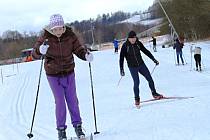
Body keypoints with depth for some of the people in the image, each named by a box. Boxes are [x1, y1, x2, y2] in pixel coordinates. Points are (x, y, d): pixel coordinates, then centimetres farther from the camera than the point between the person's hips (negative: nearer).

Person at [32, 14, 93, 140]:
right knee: (60, 102, -3)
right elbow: (35, 54, -15)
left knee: (72, 100, 7)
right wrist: (40, 50, -38)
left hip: (69, 73, 2)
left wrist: (86, 55, -25)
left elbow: (79, 49, -4)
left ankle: (78, 126, 21)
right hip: (53, 75, -2)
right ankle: (61, 129, 11)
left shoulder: (70, 36, -10)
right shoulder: (45, 38, -14)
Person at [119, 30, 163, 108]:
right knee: (136, 82, -11)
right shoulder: (125, 46, -11)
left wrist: (153, 59, 9)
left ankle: (154, 94, 19)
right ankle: (137, 99, 6)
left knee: (149, 78, 3)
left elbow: (146, 51, 9)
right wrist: (121, 69, -15)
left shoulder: (138, 43, -2)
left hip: (141, 64, 4)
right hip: (132, 67, -4)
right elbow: (121, 58, -10)